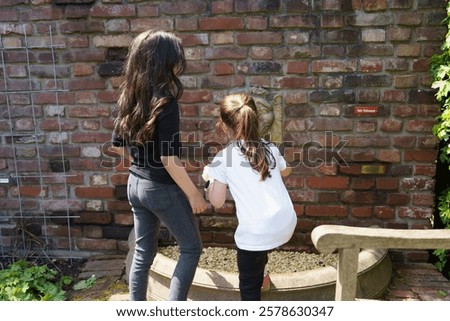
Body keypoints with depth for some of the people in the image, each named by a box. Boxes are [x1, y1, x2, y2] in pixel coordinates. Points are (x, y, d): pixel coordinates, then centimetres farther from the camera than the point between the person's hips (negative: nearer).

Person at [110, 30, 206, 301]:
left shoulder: (130, 96, 3)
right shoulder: (165, 101, -21)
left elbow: (118, 145, 10)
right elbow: (169, 158, -23)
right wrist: (194, 194, -14)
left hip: (135, 184, 8)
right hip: (161, 188, -7)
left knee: (143, 252, 20)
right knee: (191, 248, 13)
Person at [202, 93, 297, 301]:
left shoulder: (223, 158, -5)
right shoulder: (270, 149, 9)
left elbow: (217, 202, -1)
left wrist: (209, 179, 16)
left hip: (256, 233, -5)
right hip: (287, 225, 5)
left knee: (249, 286, 14)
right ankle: (260, 273, 52)